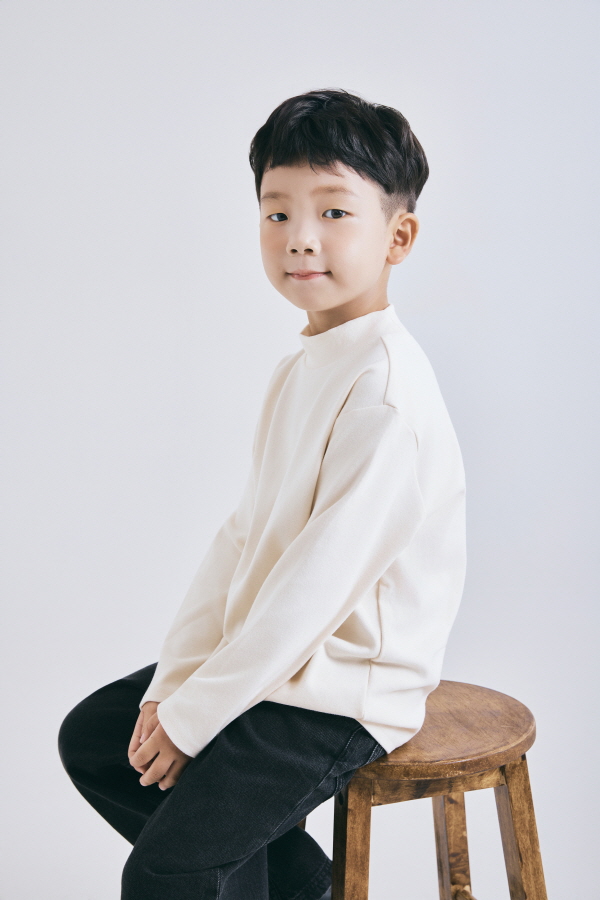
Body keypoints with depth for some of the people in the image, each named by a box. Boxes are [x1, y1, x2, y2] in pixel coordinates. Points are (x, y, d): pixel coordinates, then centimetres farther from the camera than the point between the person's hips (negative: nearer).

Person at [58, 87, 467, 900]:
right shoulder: (299, 369, 9)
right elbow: (244, 534, 7)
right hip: (265, 655, 10)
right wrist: (174, 681, -2)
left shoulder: (387, 386, -22)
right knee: (91, 738, 15)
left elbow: (320, 581, -24)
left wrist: (193, 715, -16)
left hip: (343, 694, -9)